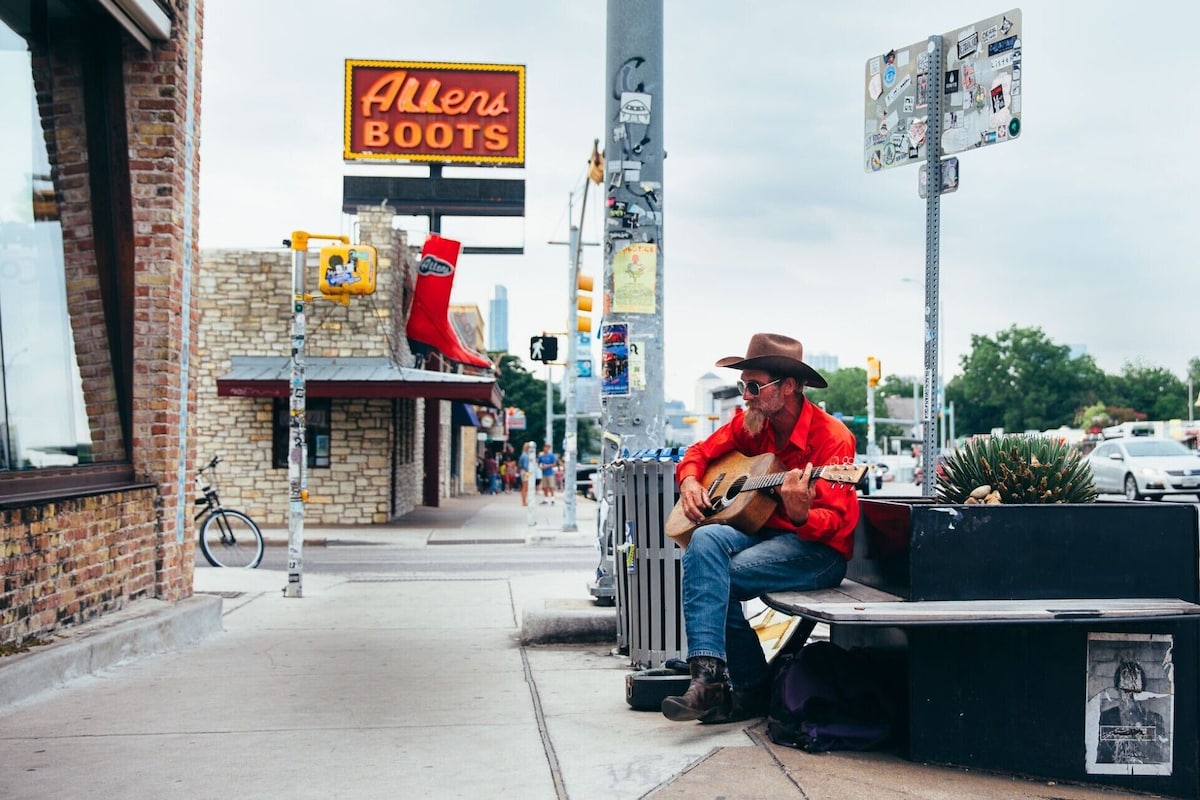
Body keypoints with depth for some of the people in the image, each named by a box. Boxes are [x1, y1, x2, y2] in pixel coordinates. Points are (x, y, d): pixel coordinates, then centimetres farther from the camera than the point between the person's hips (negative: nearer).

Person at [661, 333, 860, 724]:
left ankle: (752, 690, -13)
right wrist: (689, 481, -5)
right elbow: (700, 452, 18)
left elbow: (835, 520, -21)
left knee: (716, 579, -27)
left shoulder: (831, 437, -15)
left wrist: (801, 515, -43)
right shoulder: (749, 422, 6)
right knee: (705, 541, -27)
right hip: (761, 533, 6)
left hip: (817, 549, -6)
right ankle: (707, 673, -30)